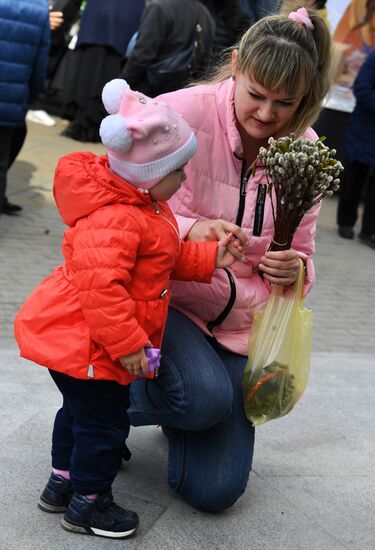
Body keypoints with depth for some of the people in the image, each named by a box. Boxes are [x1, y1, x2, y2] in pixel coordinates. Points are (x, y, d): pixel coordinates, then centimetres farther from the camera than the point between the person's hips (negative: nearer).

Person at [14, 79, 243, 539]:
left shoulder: (145, 206, 5)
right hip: (86, 344, -11)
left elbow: (169, 258, 18)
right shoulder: (113, 220, -30)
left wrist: (211, 258, 7)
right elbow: (100, 285, -34)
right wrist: (126, 342, -29)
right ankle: (88, 504, 20)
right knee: (102, 422, 3)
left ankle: (62, 483, 42)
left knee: (80, 410, 25)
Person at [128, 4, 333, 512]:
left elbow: (302, 255, 10)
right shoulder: (183, 113, -16)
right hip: (162, 295, -3)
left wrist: (293, 271, -16)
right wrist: (187, 229, -31)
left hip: (240, 321, 4)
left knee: (215, 490, -5)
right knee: (205, 396, -35)